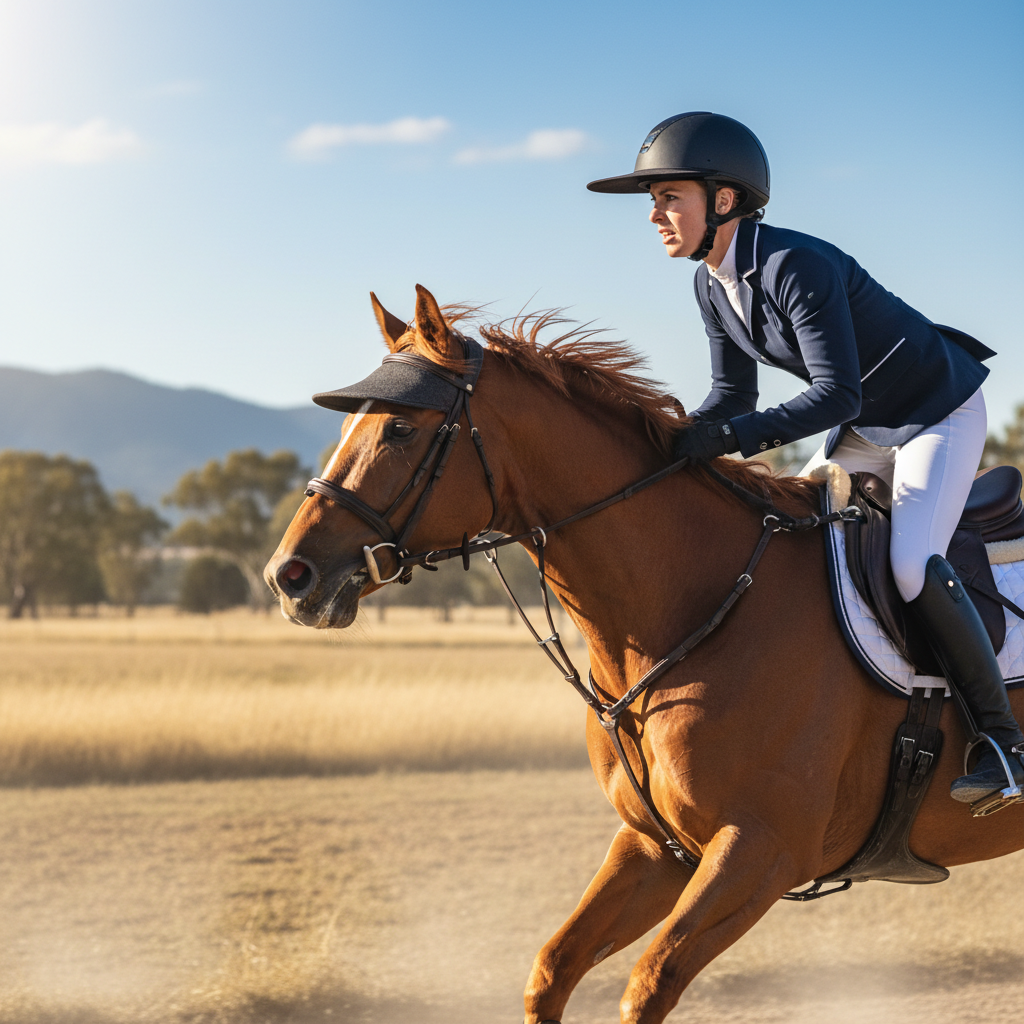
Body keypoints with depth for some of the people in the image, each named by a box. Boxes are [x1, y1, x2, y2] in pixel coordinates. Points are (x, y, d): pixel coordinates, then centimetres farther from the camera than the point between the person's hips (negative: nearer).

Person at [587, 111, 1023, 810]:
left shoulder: (795, 266, -31)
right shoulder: (714, 286, -3)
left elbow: (835, 394, -34)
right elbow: (734, 395, 4)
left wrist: (732, 436, -41)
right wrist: (673, 446, -12)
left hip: (940, 412, -9)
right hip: (865, 430, 9)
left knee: (912, 566, -24)